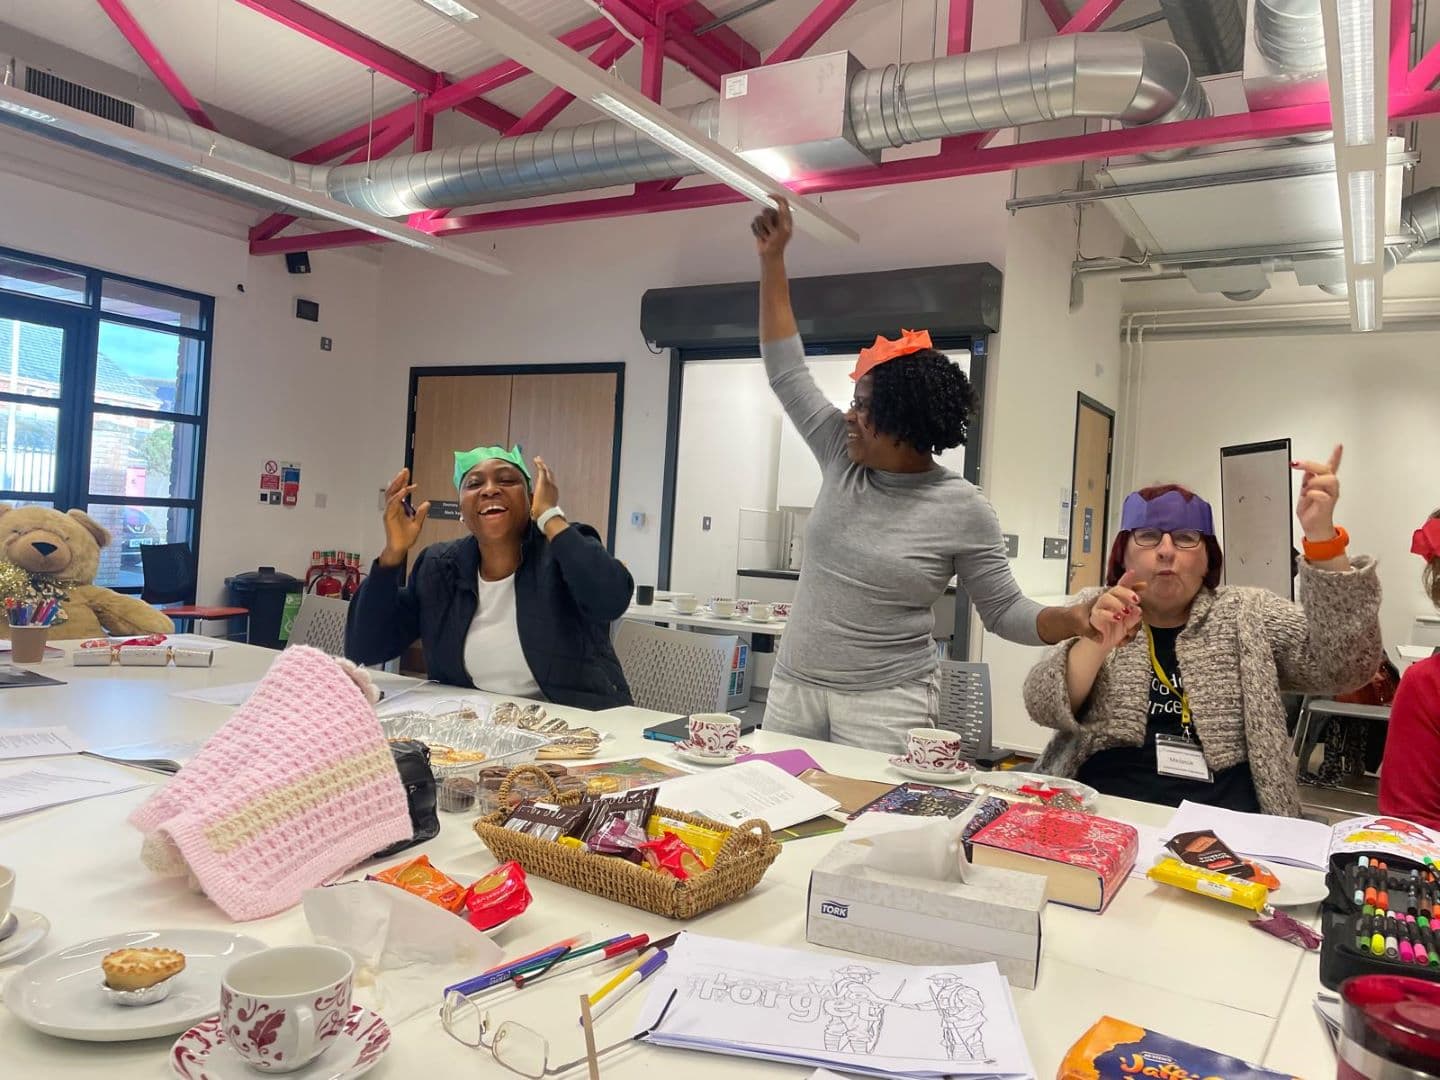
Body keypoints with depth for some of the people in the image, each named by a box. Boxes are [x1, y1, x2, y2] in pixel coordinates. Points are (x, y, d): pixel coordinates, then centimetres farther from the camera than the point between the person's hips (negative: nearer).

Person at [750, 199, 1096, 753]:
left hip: (885, 702, -5)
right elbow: (785, 369, 7)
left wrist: (1074, 620, -24)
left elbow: (1004, 610, -4)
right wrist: (772, 260, 4)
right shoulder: (842, 458, 2)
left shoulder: (963, 508, -9)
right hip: (793, 685, 5)